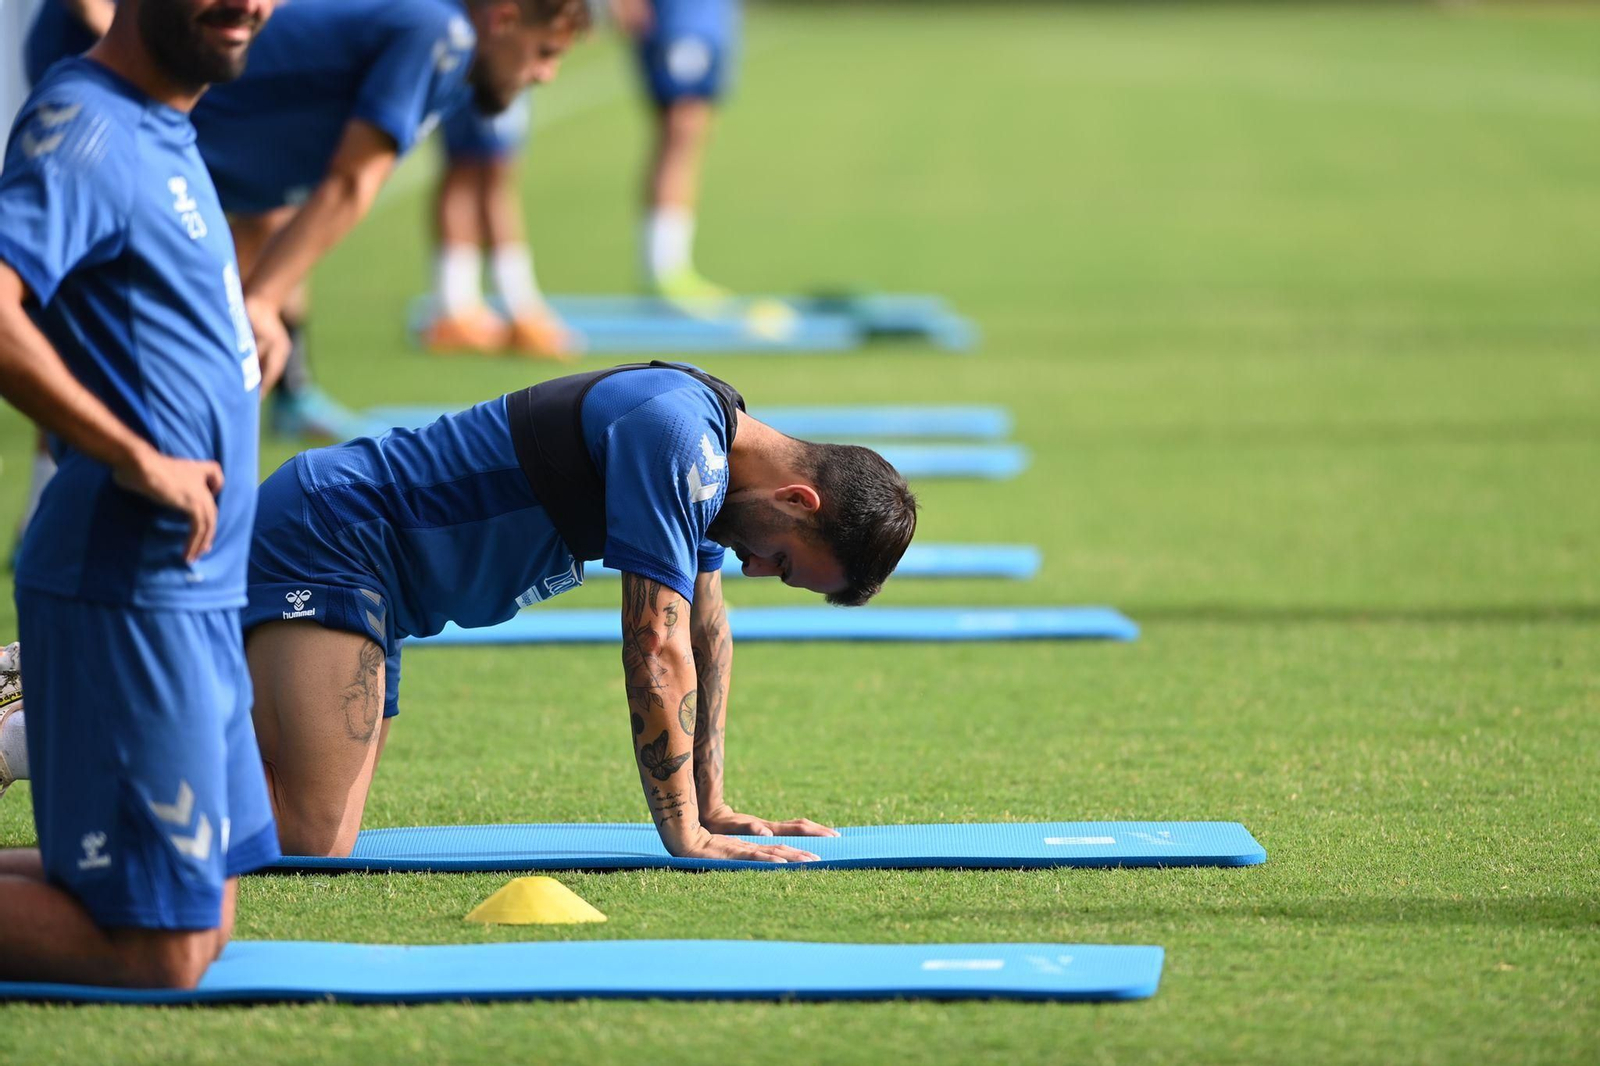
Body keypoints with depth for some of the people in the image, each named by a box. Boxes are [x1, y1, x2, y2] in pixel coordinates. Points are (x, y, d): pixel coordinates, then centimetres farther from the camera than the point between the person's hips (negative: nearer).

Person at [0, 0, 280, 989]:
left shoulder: (161, 129, 15)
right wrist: (136, 455, -23)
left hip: (198, 591, 10)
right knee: (161, 948, -10)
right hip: (132, 587, -10)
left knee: (204, 920, 15)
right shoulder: (84, 125, -14)